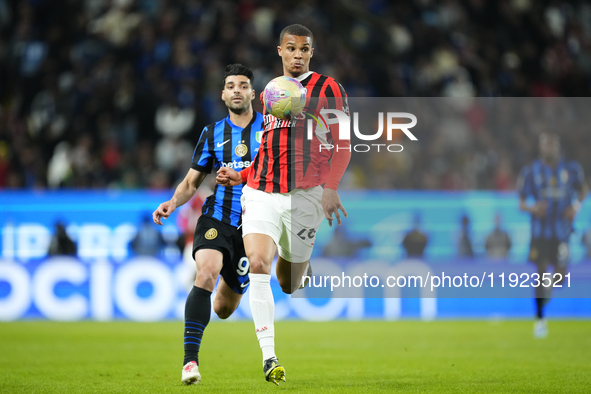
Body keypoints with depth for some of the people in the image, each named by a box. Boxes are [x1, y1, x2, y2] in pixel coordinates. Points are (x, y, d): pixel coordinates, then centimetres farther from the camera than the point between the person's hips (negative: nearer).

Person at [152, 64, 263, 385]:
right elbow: (192, 181, 13)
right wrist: (173, 202, -7)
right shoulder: (212, 134, 7)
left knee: (224, 308, 7)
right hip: (216, 218, 0)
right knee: (206, 271, -31)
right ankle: (190, 359, -34)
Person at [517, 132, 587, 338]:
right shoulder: (531, 172, -3)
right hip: (540, 230, -1)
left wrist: (576, 206, -2)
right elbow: (521, 203, 1)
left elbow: (582, 189, 17)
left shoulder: (571, 169, 0)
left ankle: (551, 286, 34)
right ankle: (540, 320, 7)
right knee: (541, 273, -4)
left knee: (560, 275, -5)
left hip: (562, 228, 1)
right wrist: (532, 208, -21)